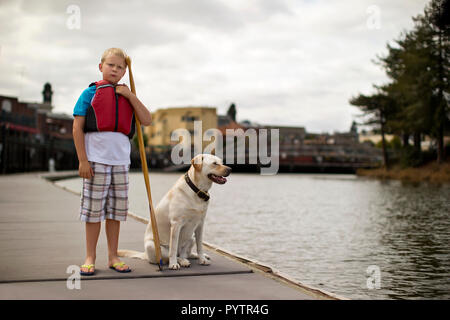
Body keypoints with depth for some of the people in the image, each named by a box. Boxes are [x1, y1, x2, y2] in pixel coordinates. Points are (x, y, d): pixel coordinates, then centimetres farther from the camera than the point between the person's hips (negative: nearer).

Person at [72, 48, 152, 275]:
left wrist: (130, 96, -5)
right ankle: (90, 258, 12)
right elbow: (77, 128, -5)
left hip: (120, 160, 4)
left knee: (116, 210, 9)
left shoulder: (126, 96, 13)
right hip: (96, 160, -4)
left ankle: (113, 257, 19)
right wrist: (82, 160, -11)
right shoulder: (90, 93, 0)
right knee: (94, 209, 1)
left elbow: (147, 121, 3)